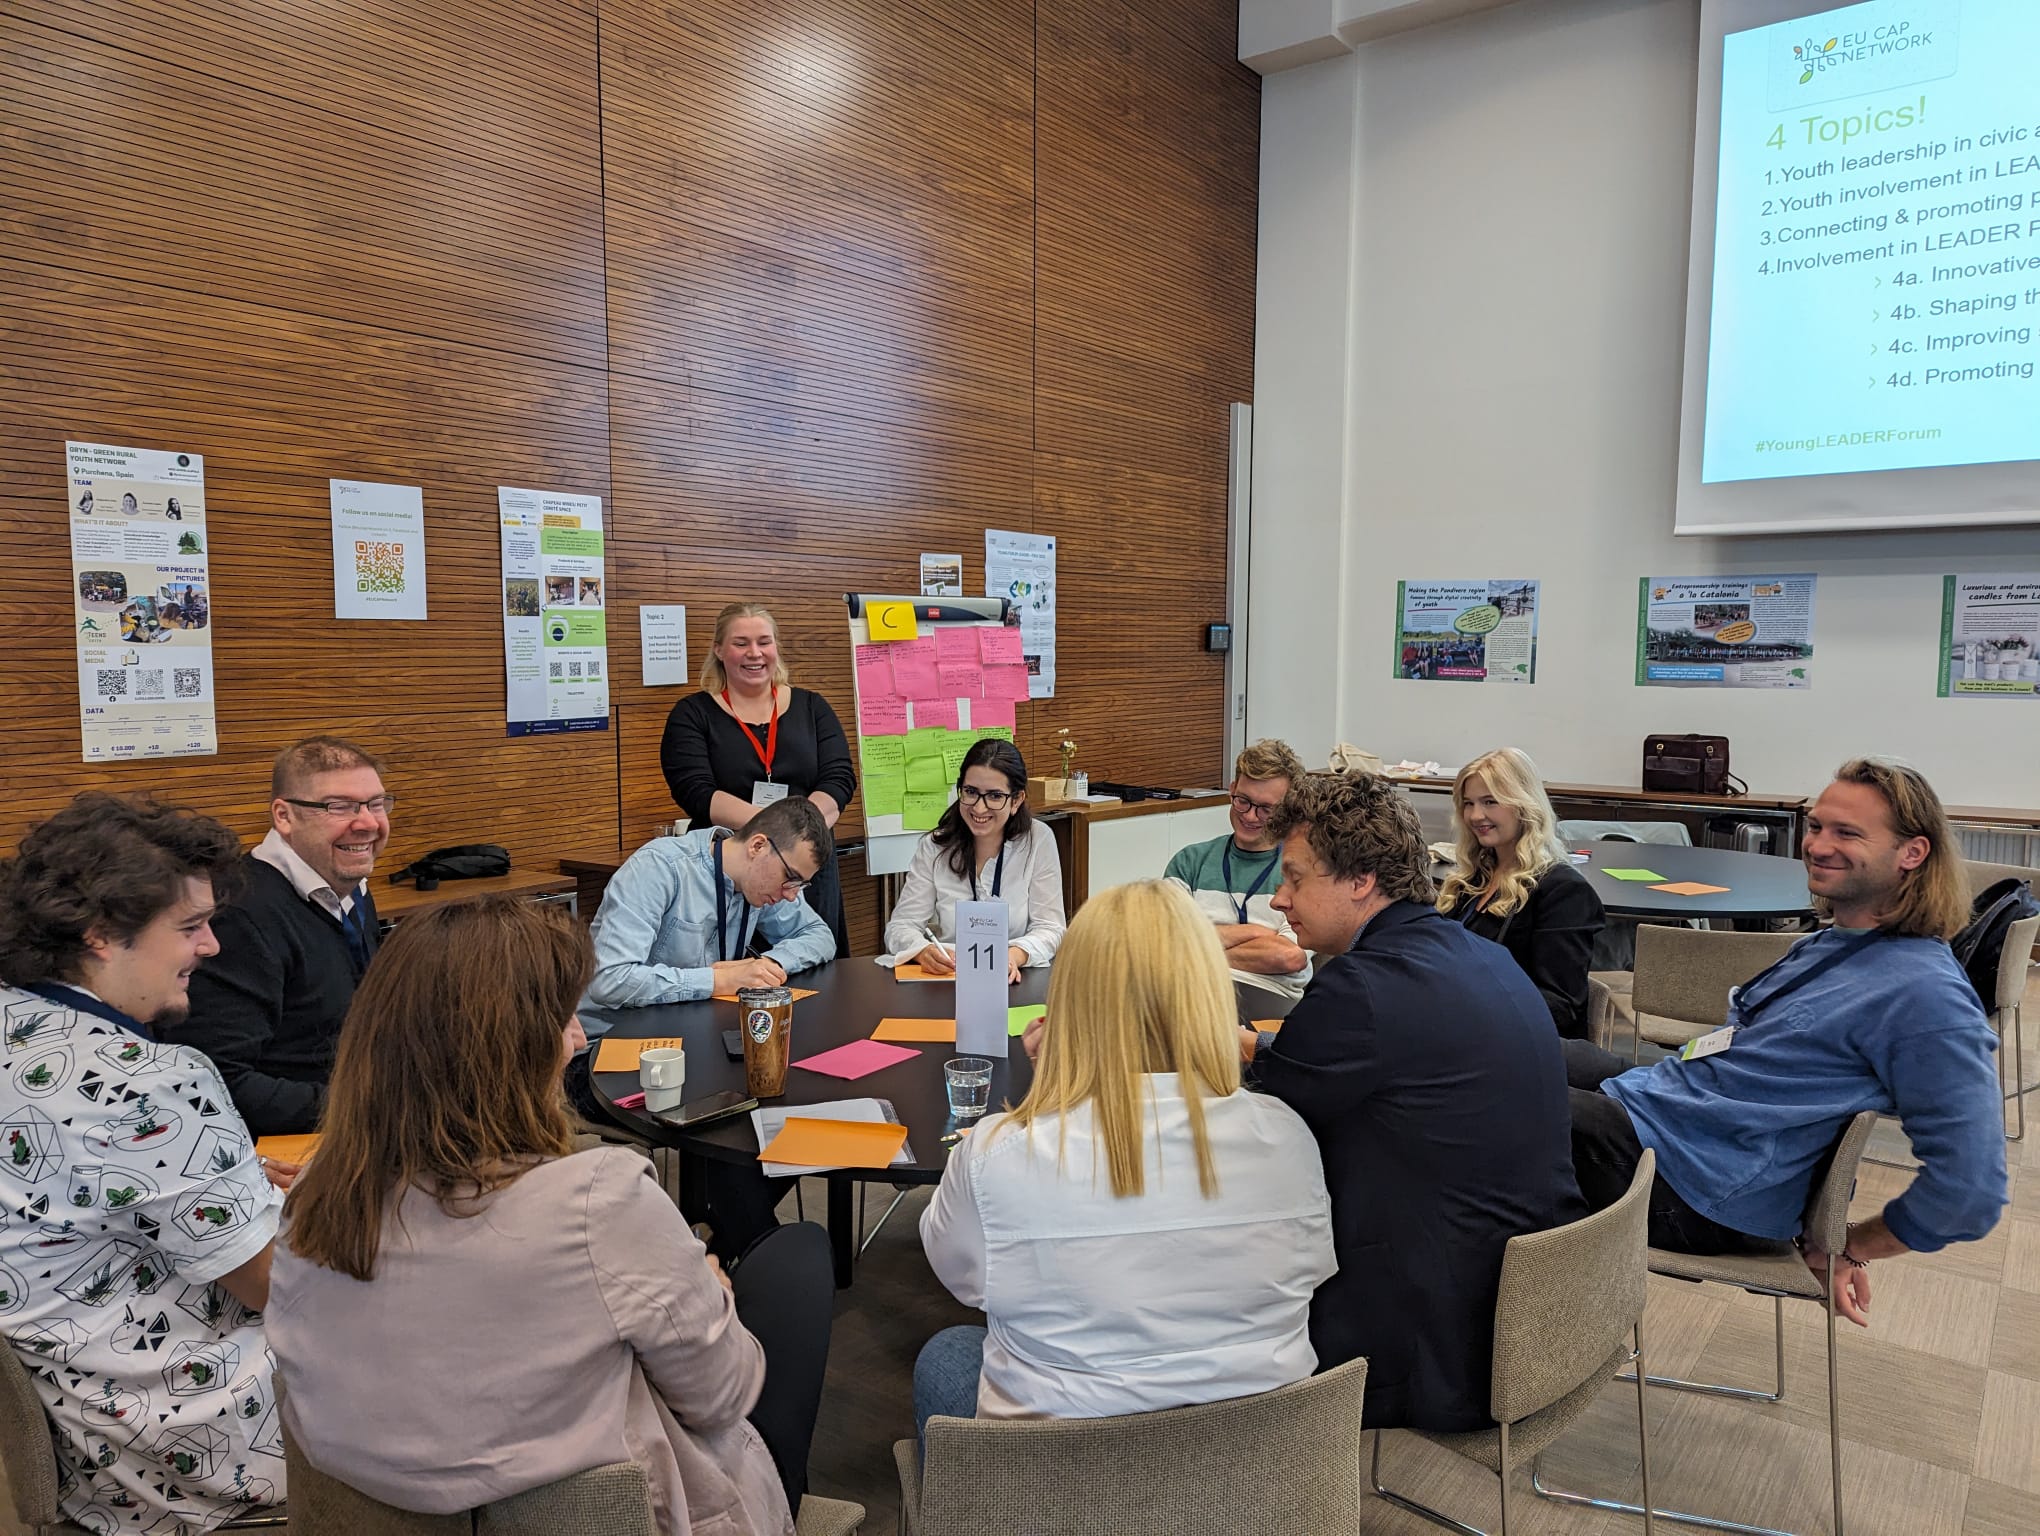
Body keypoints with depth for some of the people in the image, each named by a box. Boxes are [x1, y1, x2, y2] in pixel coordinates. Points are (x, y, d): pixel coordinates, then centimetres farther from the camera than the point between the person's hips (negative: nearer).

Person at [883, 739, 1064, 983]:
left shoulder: (1038, 841, -3)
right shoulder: (934, 848, 1)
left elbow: (1049, 928, -4)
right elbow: (901, 926, -1)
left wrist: (1014, 955, -26)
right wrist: (924, 951, -24)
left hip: (1014, 980, -1)